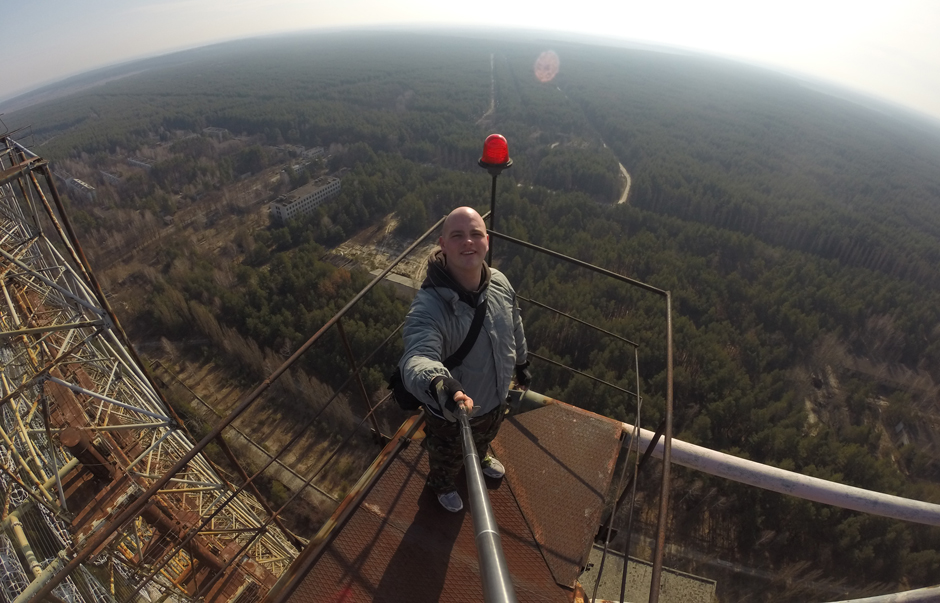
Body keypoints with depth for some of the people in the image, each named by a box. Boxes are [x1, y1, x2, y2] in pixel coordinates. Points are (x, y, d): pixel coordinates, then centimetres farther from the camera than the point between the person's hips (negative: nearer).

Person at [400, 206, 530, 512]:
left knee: (484, 438, 39)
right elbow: (417, 358, -55)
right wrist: (438, 384, -76)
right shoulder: (429, 306, -39)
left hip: (496, 398, 5)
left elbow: (514, 327, 1)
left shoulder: (500, 282, -17)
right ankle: (442, 485, 67)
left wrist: (521, 363, 15)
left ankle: (480, 456, 77)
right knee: (448, 458, 30)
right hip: (451, 415, -5)